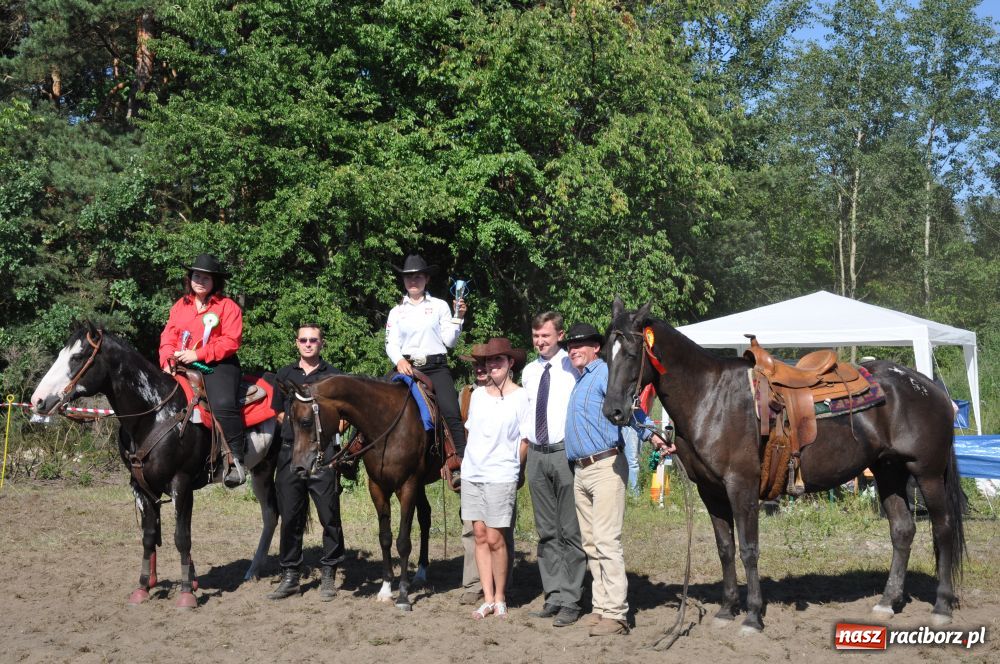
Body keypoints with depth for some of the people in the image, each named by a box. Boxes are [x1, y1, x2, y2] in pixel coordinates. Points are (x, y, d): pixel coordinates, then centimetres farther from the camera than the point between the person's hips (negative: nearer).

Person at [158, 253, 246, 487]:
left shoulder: (227, 307, 0)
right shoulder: (180, 306, 17)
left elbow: (231, 341, -10)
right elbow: (168, 337, 12)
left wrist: (198, 355, -18)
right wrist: (168, 359, -9)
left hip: (218, 365, -6)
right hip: (183, 366, 6)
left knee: (223, 404, -30)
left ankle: (236, 460, -24)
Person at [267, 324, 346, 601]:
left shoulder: (333, 376, 5)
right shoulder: (285, 375, 14)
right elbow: (279, 414, 18)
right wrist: (291, 423, 0)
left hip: (323, 451, -3)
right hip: (290, 450, 3)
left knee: (329, 516, -1)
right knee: (290, 517, 6)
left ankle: (328, 575, 8)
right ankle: (290, 575, 14)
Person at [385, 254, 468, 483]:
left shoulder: (439, 306, 11)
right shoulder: (397, 311, 15)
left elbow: (449, 341, 7)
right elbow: (391, 344, 6)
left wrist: (458, 318, -6)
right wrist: (399, 361, -14)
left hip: (436, 367, -2)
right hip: (407, 367, 2)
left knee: (451, 412, -20)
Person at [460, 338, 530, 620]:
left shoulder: (521, 397, -6)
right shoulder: (478, 395, 9)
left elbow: (526, 440, -4)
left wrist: (512, 467, -1)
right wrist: (469, 461, 10)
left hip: (501, 477, -5)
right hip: (472, 474, 5)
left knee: (495, 538, -5)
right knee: (480, 535, 7)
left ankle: (500, 598, 10)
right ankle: (488, 599, 13)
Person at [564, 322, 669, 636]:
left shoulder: (605, 373, -9)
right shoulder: (580, 380, 20)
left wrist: (648, 433, -37)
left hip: (605, 466, -10)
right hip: (580, 471, 10)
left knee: (606, 540, -12)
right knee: (590, 543, 12)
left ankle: (615, 613, -11)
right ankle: (601, 606, 19)